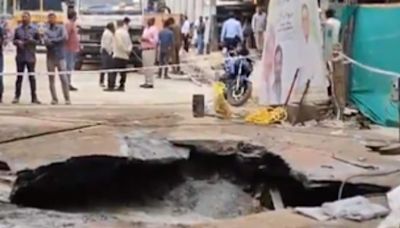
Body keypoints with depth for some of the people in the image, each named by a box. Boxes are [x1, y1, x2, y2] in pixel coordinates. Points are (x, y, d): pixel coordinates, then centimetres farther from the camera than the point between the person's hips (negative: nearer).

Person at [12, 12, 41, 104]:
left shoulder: (34, 29, 1)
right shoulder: (18, 29, 6)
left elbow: (38, 41, 2)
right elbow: (14, 40, 12)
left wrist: (32, 40, -17)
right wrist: (18, 42, -9)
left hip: (30, 56, -2)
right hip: (20, 56, 2)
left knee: (32, 76, 3)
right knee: (19, 76, 6)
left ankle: (34, 97, 7)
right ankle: (17, 96, 11)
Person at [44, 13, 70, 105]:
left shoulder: (61, 28, 7)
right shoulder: (46, 29, 6)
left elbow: (64, 37, -12)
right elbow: (46, 41, -11)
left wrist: (52, 40, -10)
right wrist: (57, 41, -16)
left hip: (60, 56, -1)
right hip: (50, 57, 1)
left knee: (64, 78, -6)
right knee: (51, 79, 2)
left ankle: (67, 98, -2)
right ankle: (54, 99, 8)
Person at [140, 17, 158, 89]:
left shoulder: (154, 29, -6)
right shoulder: (146, 29, 19)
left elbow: (155, 40, -13)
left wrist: (147, 40, -21)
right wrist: (142, 40, 7)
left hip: (150, 50, -9)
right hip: (144, 50, 9)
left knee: (149, 66, -11)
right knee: (145, 67, 8)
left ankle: (150, 83, -10)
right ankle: (146, 82, 13)